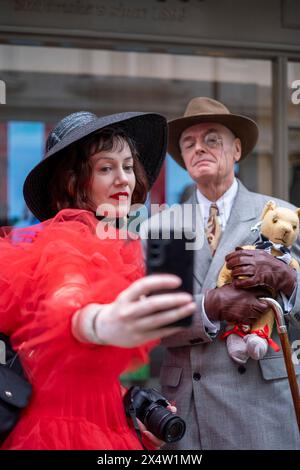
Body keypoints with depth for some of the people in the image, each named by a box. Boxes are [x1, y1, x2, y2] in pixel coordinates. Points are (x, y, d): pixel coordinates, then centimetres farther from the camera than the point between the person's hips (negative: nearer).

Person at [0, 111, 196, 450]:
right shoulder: (66, 241, -15)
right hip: (63, 431, -8)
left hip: (104, 425, 8)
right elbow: (66, 306, -40)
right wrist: (103, 324, -60)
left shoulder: (109, 249, 10)